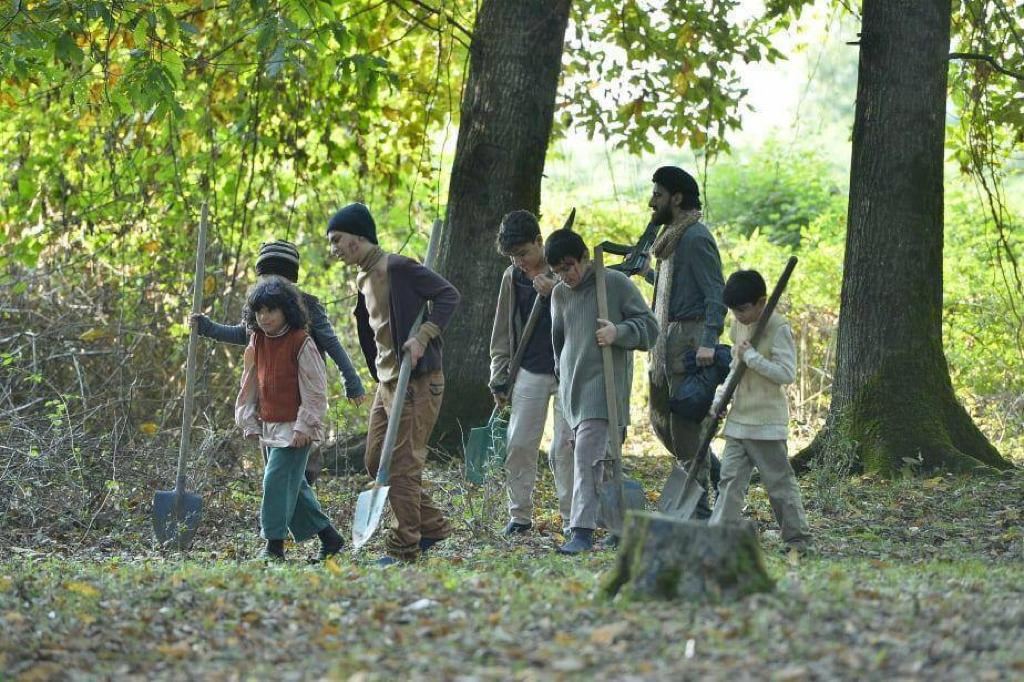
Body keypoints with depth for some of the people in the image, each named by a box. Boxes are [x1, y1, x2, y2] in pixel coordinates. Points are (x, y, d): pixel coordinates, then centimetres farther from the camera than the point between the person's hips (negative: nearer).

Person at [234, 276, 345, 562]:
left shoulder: (301, 343, -13)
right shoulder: (257, 342, 7)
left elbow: (315, 389, -13)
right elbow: (250, 385, 13)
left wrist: (304, 426, -16)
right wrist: (249, 422, 9)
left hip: (295, 428, -8)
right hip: (269, 426, 8)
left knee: (276, 479, -15)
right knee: (293, 485, 10)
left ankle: (274, 544, -11)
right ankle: (329, 537, 19)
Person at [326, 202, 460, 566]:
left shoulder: (397, 267, -13)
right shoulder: (363, 278, 15)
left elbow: (448, 294, -15)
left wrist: (424, 335, -23)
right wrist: (378, 376, 15)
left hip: (417, 382, -10)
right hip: (386, 382, 10)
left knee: (403, 466, -7)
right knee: (377, 462, 12)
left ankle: (404, 547, 0)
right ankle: (432, 525, 22)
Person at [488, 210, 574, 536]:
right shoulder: (512, 277, 6)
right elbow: (503, 333, 11)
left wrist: (555, 292, -21)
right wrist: (499, 379, 9)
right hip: (529, 372, 3)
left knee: (565, 448, -2)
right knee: (518, 445, 0)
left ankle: (571, 516, 6)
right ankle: (520, 514, 10)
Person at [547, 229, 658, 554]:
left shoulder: (616, 283, -4)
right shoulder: (560, 294, 12)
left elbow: (649, 328, -3)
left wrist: (619, 332, -19)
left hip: (603, 384, -6)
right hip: (572, 387, 6)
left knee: (586, 455, -17)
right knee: (593, 458, 9)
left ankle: (583, 531, -21)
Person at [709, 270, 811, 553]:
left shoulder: (778, 328, -13)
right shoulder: (739, 326, 10)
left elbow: (787, 373, -19)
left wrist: (752, 356, -20)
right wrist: (721, 397, 10)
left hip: (766, 423, -7)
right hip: (738, 420, 7)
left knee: (779, 481, 0)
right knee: (730, 479, 3)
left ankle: (798, 538, 10)